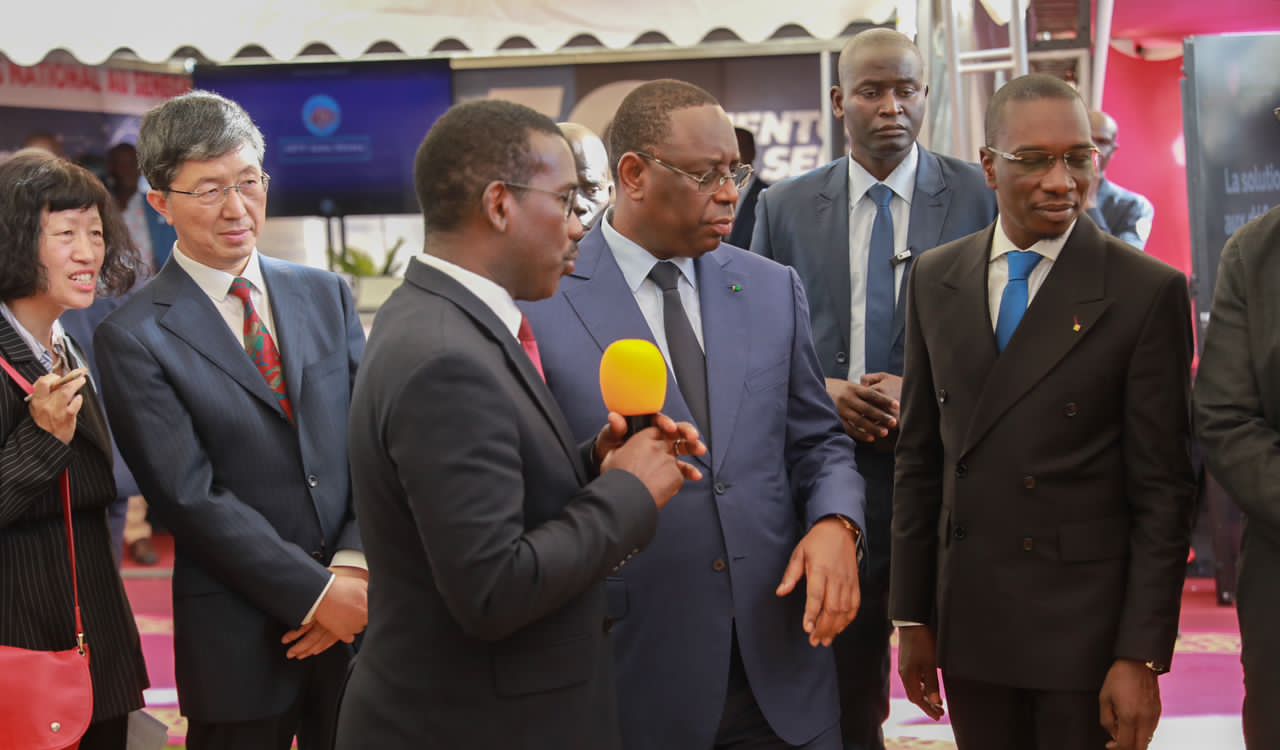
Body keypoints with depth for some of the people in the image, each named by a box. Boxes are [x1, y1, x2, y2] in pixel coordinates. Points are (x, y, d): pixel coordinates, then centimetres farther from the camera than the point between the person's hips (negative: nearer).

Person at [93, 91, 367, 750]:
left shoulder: (325, 294, 7)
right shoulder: (133, 336, -7)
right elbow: (191, 497, -12)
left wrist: (354, 564, -11)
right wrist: (316, 592, -14)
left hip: (358, 615, 4)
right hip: (240, 636, -4)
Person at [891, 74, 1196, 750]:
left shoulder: (1148, 292, -8)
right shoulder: (935, 280, 5)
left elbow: (1163, 491, -8)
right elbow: (919, 457, 8)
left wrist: (1141, 657, -11)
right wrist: (912, 617, 7)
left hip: (1089, 623, -3)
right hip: (969, 622, 4)